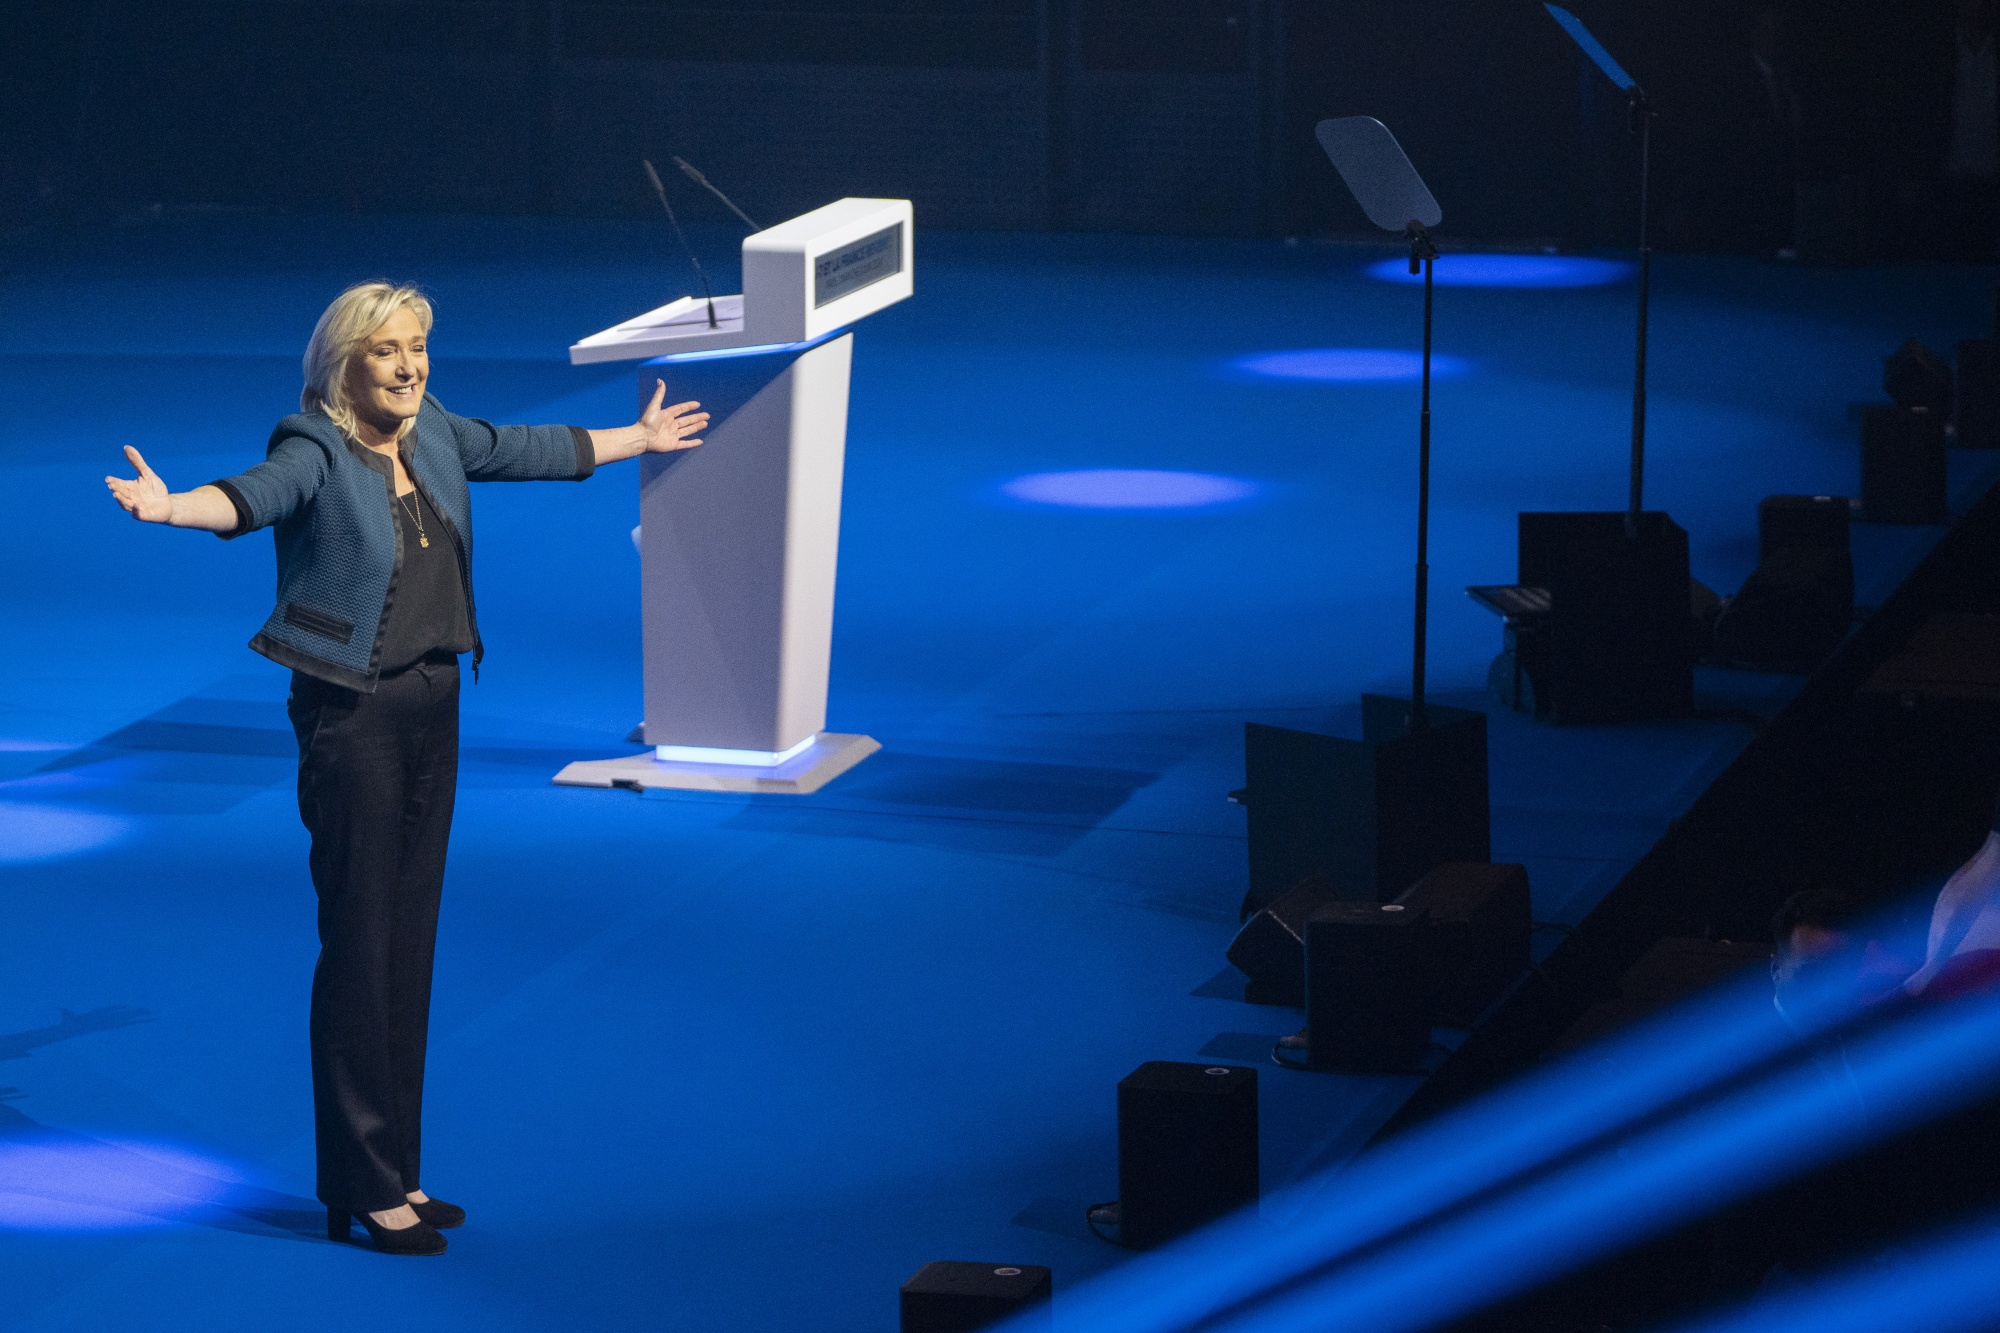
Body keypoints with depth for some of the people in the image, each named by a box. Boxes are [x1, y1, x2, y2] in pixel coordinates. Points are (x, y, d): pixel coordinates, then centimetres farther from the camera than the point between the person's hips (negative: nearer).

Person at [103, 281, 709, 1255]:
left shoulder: (435, 438, 8)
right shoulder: (315, 453, -13)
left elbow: (533, 450, 25)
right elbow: (252, 496, -34)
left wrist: (636, 441, 40)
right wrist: (170, 507, -56)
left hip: (434, 708, 8)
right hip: (353, 718, -7)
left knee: (412, 942, 11)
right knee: (358, 946, -4)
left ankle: (398, 1172, 19)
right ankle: (363, 1187, 2)